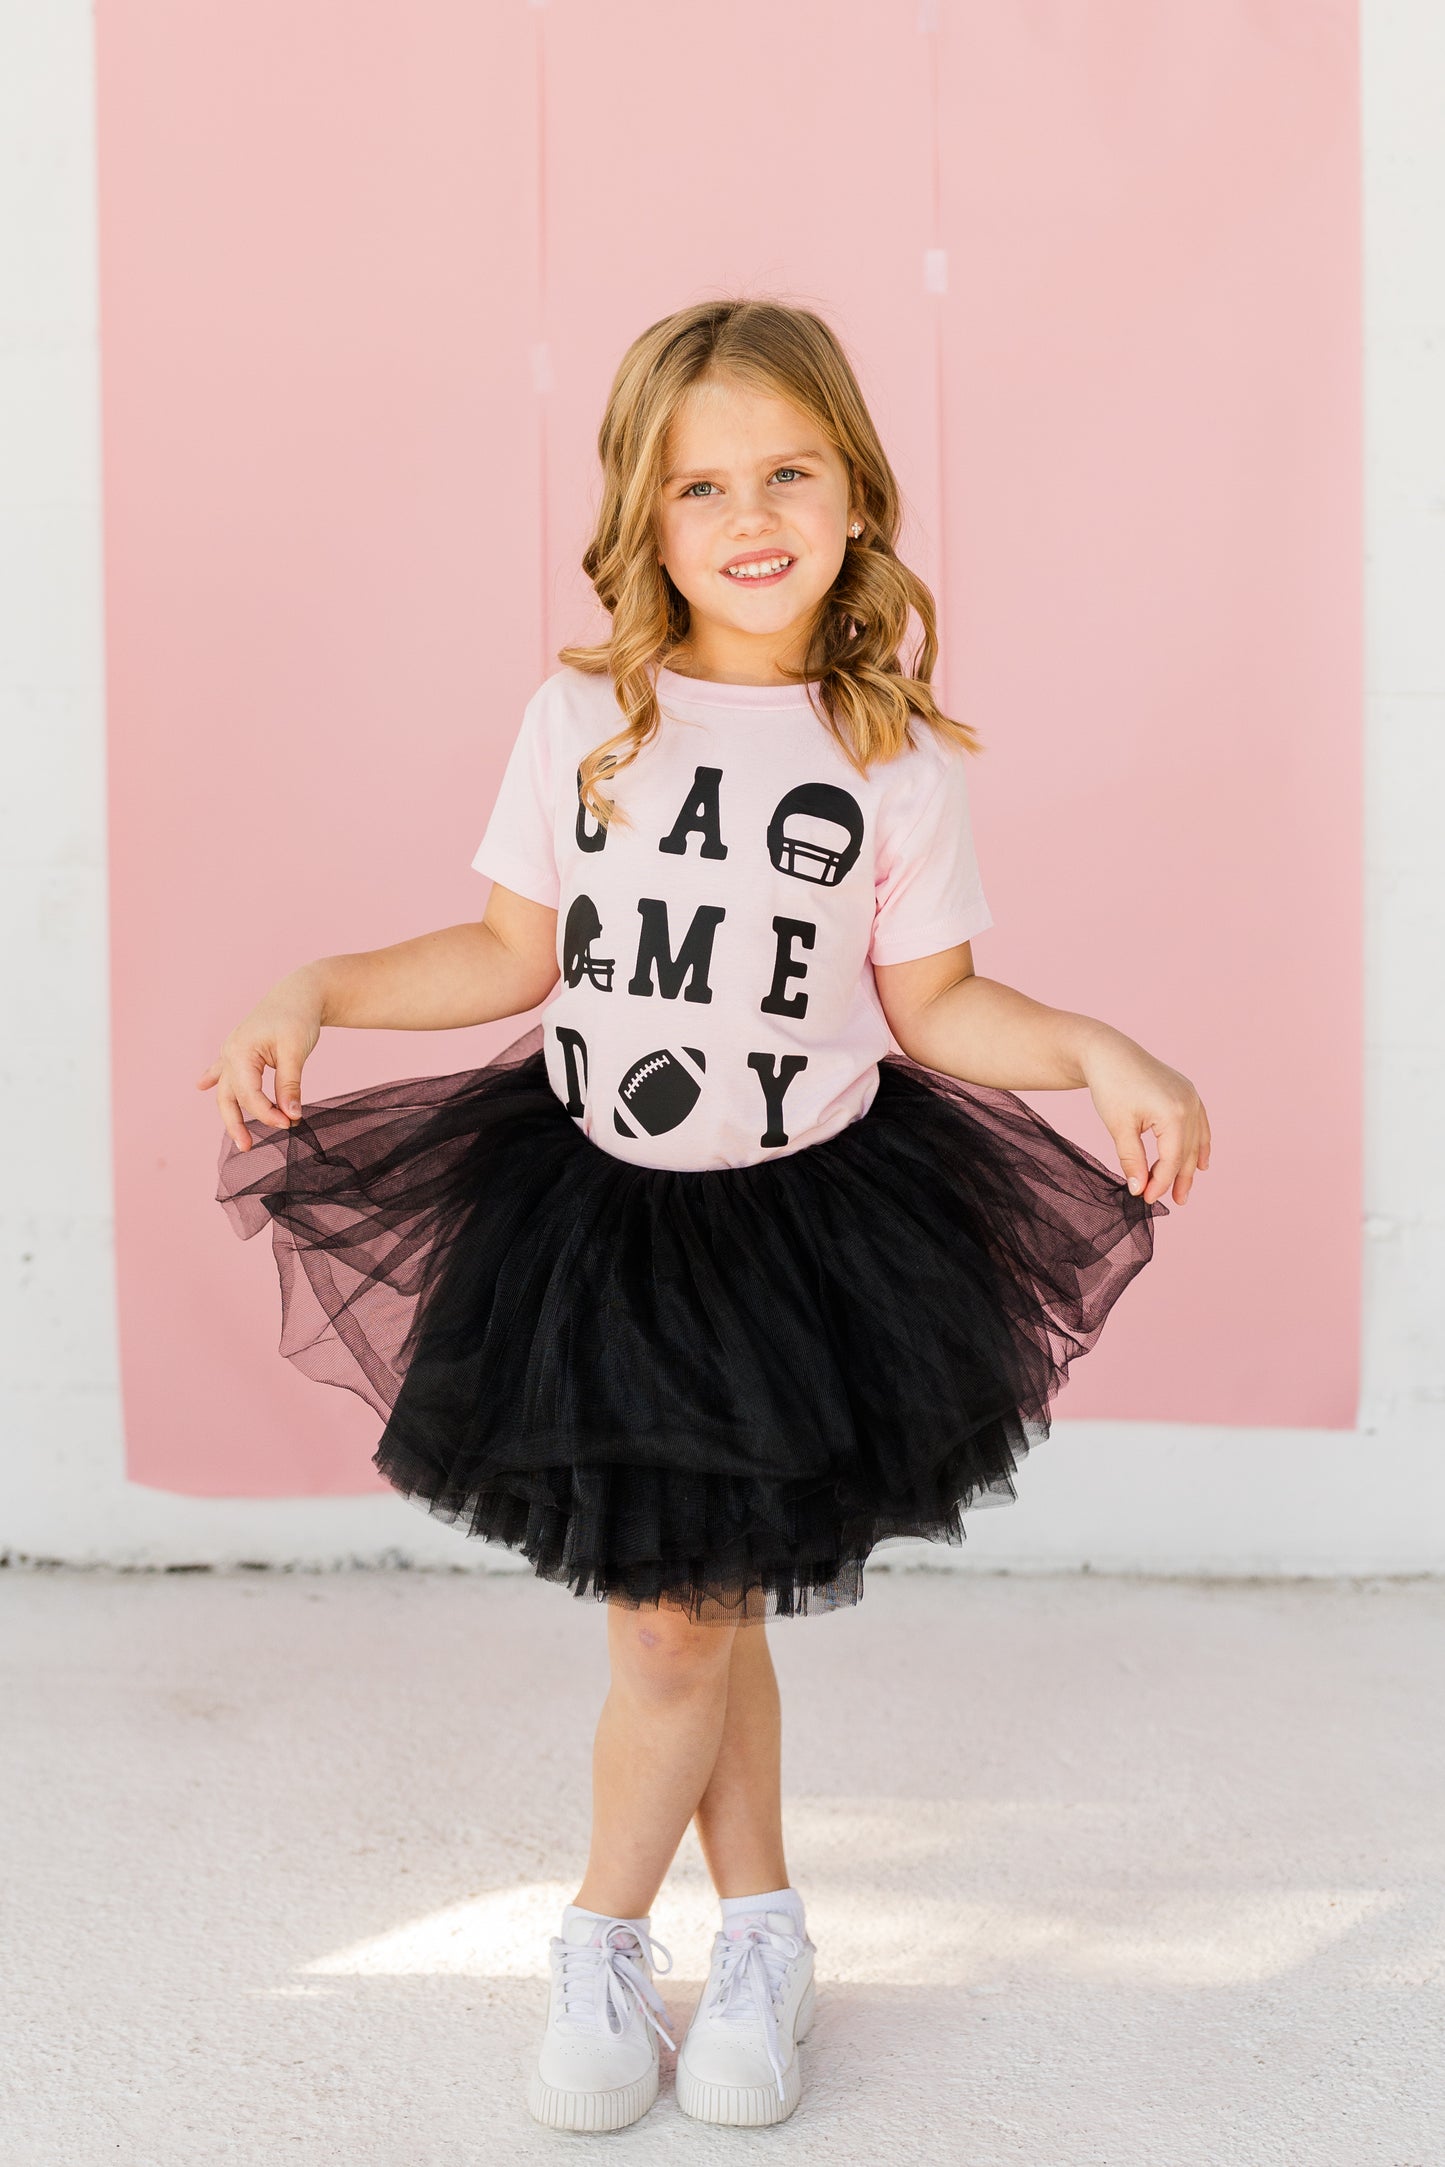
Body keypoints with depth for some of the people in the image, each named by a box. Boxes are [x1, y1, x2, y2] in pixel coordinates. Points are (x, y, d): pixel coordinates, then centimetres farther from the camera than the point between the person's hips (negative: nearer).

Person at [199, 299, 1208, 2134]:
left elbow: (931, 1004, 2)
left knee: (677, 1623, 2)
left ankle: (605, 1945, 26)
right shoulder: (581, 720, -1)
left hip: (804, 1224, -1)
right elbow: (514, 957, 5)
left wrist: (1104, 1055, -10)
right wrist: (316, 995, -4)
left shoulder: (896, 758, -3)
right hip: (595, 1211, 1)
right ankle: (764, 1932, 30)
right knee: (699, 1606, 9)